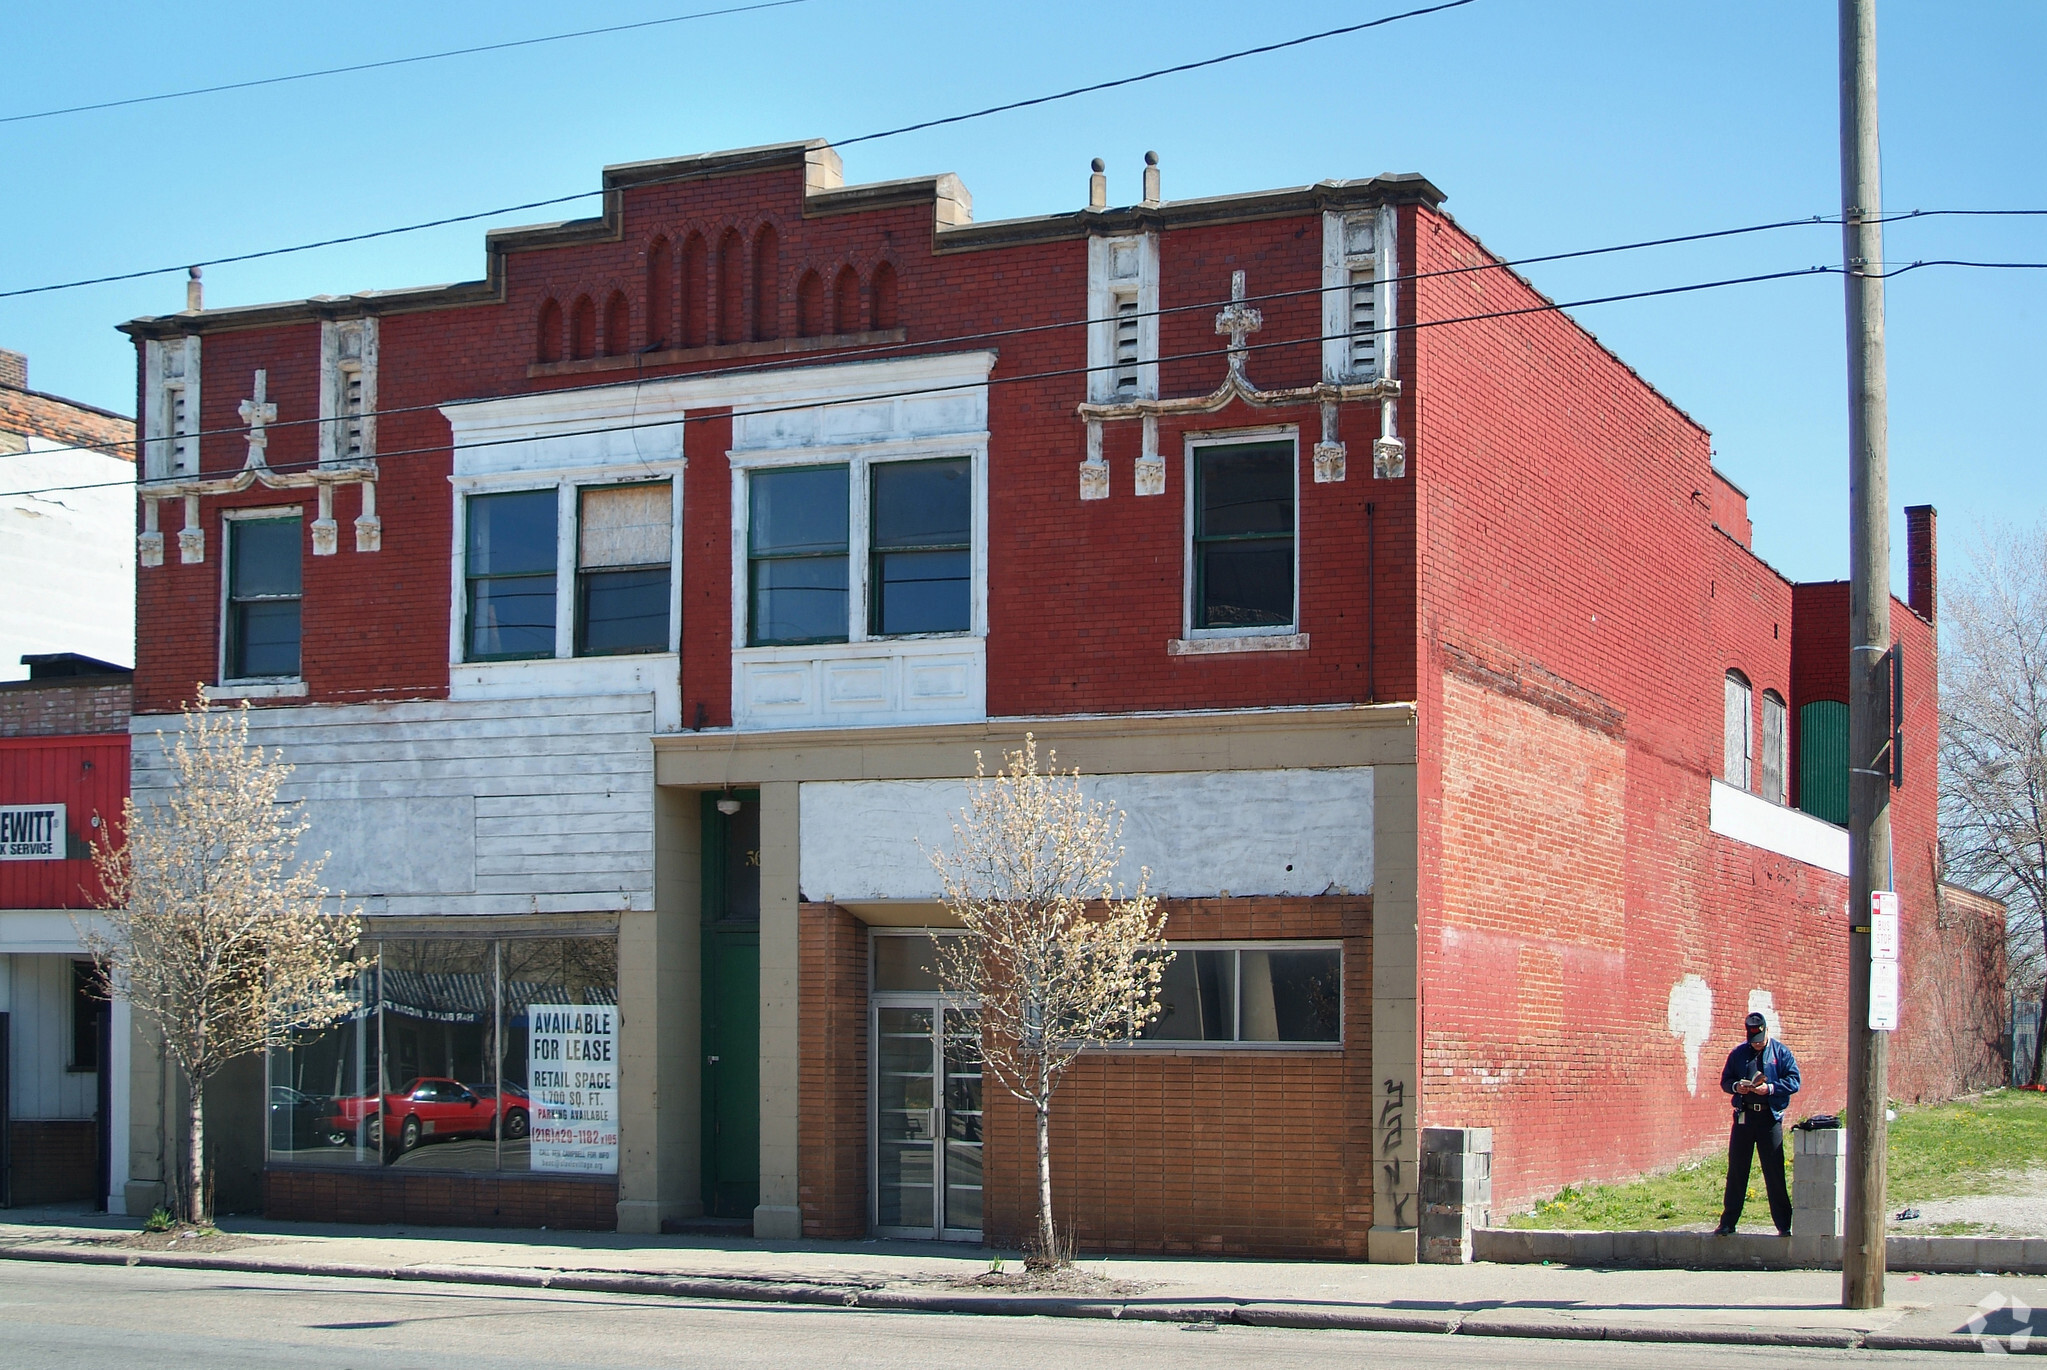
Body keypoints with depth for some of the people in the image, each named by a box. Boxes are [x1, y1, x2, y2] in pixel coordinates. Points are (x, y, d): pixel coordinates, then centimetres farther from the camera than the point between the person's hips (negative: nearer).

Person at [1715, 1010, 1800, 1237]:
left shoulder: (1782, 1053, 4)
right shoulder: (1738, 1054, 11)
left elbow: (1794, 1081, -2)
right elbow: (1725, 1080, 14)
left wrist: (1770, 1088, -16)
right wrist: (1736, 1086, -8)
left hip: (1770, 1118, -2)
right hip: (1743, 1116, 2)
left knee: (1775, 1173, -2)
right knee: (1736, 1171, 4)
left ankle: (1784, 1224, 4)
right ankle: (1728, 1222, 10)